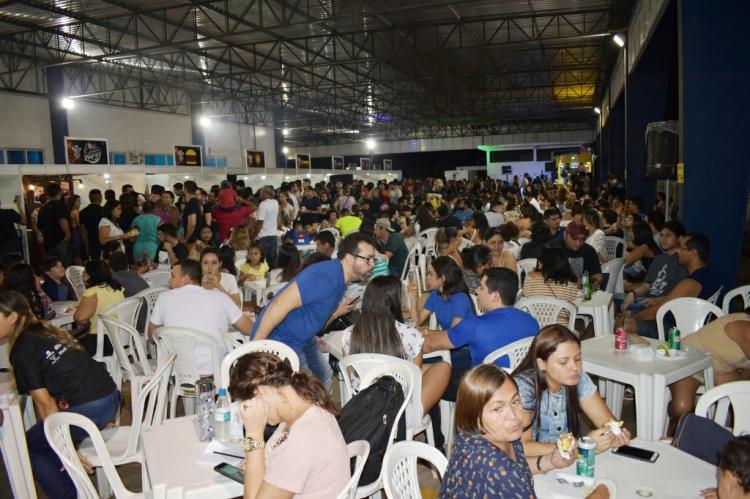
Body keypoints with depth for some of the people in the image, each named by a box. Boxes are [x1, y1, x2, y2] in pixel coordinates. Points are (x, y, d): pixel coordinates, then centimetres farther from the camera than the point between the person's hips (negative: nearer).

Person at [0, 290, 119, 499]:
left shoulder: (22, 350, -6)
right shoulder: (45, 333, 16)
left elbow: (44, 402, -7)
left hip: (87, 410, -7)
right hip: (110, 397, 8)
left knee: (30, 446, 16)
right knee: (45, 434, 27)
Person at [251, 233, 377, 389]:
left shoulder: (340, 280, 5)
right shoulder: (326, 276, -27)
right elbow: (280, 305, -31)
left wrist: (337, 312, -3)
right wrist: (255, 345, -27)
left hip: (303, 339, 10)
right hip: (280, 340, -10)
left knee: (323, 378, 21)